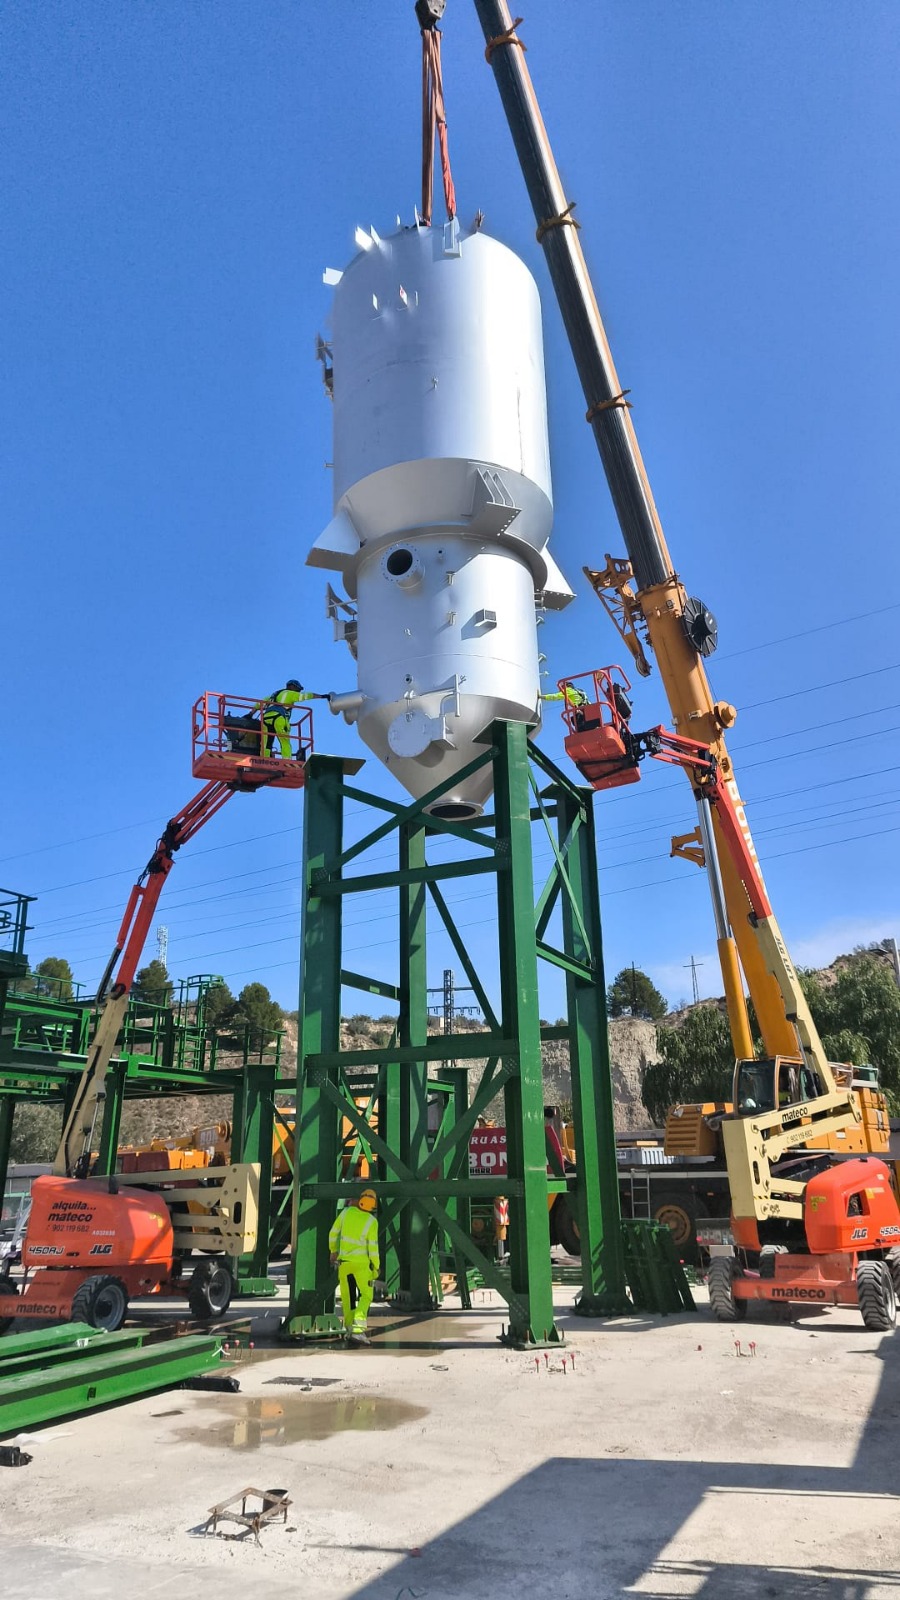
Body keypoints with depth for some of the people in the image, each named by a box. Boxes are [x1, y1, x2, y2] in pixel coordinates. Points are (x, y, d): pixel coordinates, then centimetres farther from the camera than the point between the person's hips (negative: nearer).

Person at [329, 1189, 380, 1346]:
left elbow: (333, 1234, 5)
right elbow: (373, 1247, -12)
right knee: (366, 1296, 4)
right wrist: (375, 1267, 1)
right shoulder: (371, 1222, -14)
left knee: (347, 1296, 16)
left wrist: (333, 1251, 21)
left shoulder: (346, 1212, -5)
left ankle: (349, 1328, 21)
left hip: (343, 1261, 3)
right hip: (361, 1262, -3)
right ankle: (358, 1329, -12)